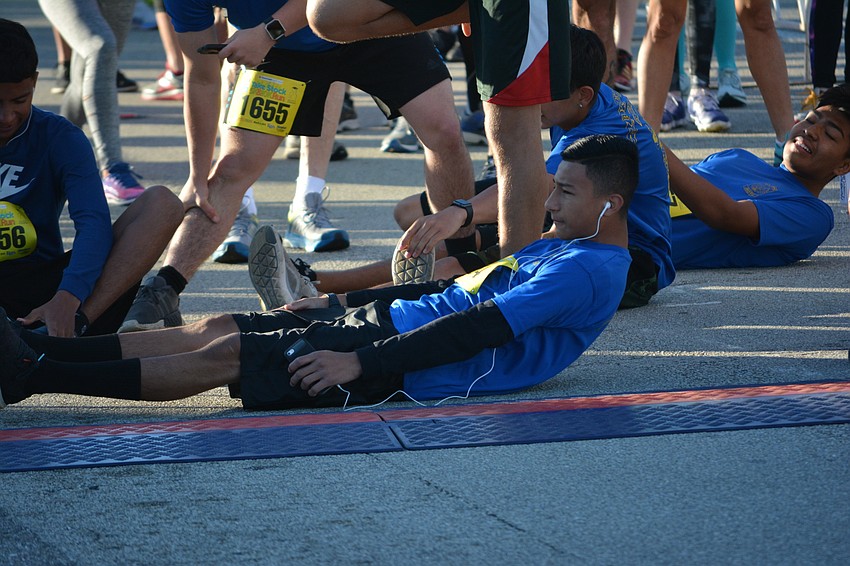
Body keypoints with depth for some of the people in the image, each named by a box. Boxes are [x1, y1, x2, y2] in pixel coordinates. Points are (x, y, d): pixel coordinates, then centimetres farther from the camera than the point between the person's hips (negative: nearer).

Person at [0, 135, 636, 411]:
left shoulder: (589, 269, -13)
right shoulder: (559, 249, 19)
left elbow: (480, 329, -22)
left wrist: (359, 361, -26)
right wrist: (342, 302, 23)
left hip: (407, 363, -9)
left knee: (222, 355, -14)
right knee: (219, 328, 1)